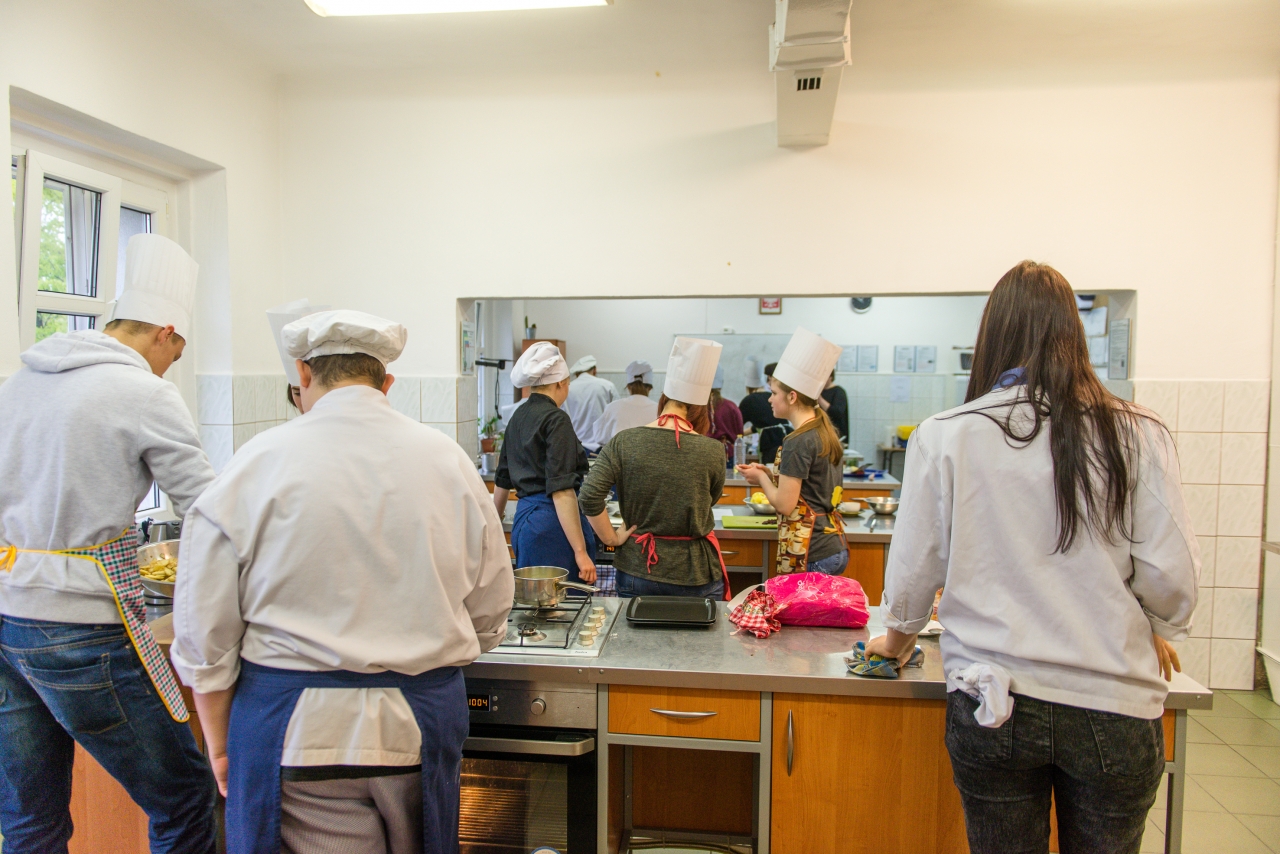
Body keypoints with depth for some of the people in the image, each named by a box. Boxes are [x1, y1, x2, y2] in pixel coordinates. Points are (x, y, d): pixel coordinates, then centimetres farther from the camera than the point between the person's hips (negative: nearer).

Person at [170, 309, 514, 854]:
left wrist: (220, 744, 10)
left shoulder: (257, 465, -8)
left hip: (298, 732, -2)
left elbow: (206, 634, -3)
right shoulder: (447, 460, -1)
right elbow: (489, 613, 6)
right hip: (423, 726, 3)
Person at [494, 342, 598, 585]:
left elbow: (503, 479, 24)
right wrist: (581, 552, -21)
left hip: (523, 519, 9)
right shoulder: (556, 419, -12)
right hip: (553, 523, -9)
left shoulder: (519, 416, 13)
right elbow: (561, 490, -20)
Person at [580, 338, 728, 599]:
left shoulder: (624, 442, -8)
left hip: (637, 570, 2)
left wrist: (611, 538, -1)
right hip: (694, 574, -2)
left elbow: (588, 496, -12)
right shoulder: (712, 451, -11)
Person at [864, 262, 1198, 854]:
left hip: (992, 703, 0)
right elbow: (1172, 578, -5)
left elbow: (912, 571, -1)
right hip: (1113, 704, 1)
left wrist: (897, 641, 19)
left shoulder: (943, 437, -7)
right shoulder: (1136, 435, -7)